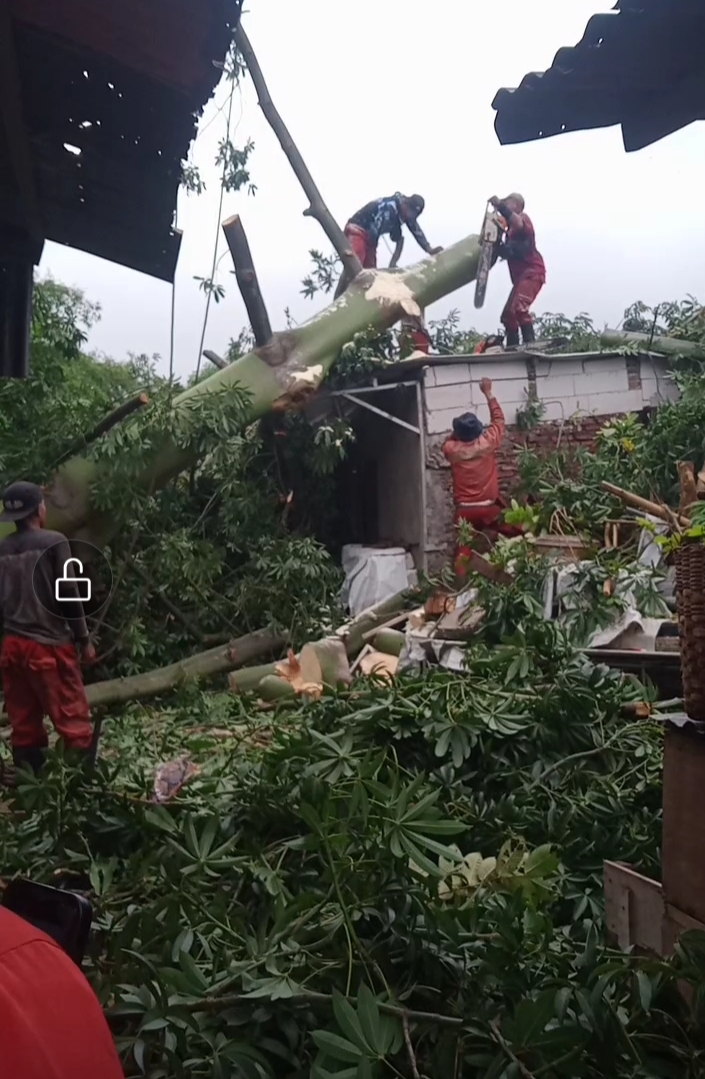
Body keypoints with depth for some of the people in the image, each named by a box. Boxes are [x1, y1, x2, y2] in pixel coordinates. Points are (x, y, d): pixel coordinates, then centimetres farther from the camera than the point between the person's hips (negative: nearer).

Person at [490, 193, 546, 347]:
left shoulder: (523, 218, -1)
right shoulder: (511, 229, 27)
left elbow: (519, 225, -28)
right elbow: (506, 252, 21)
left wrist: (500, 206, -29)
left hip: (532, 272, -11)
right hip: (521, 275, 11)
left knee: (519, 308, -30)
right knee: (508, 315, 12)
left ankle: (530, 345, -36)